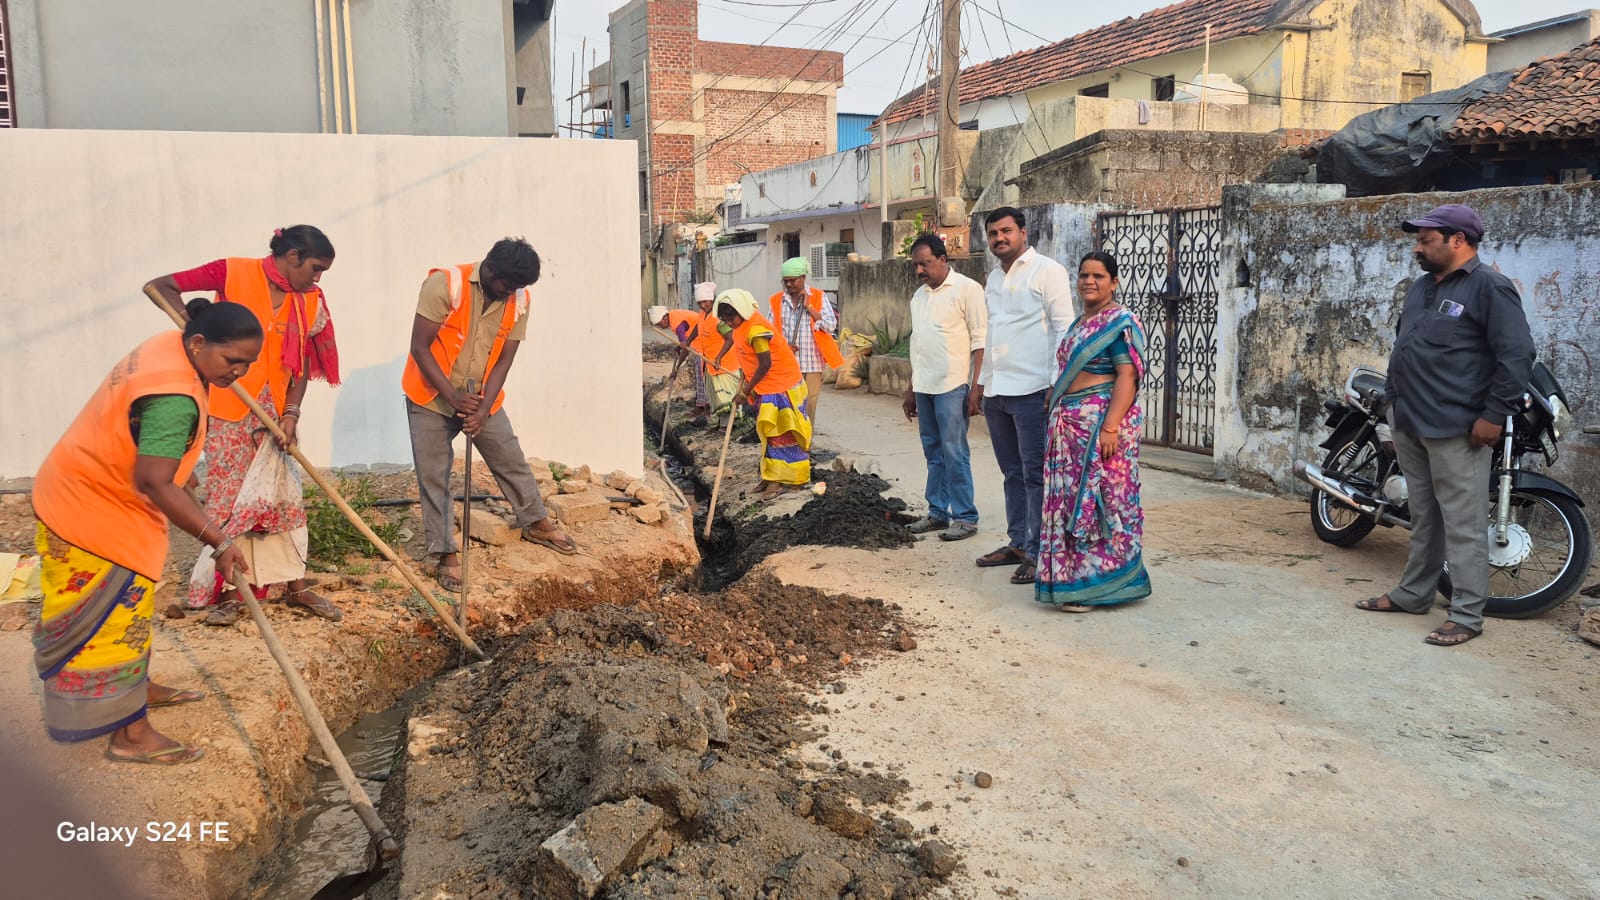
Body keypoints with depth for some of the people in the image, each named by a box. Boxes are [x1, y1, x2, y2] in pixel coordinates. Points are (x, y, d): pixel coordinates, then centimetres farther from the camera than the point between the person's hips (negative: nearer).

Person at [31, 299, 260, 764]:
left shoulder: (170, 346, -2)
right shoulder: (174, 397, -33)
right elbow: (154, 484, -37)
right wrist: (218, 539, -34)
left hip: (91, 492, 10)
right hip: (95, 514, -10)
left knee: (124, 610, 23)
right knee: (112, 619, -2)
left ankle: (139, 688, 40)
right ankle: (131, 734, 6)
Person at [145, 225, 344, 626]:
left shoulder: (309, 300, 3)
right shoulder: (233, 273, -10)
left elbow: (304, 363, 3)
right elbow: (157, 286, -9)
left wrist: (291, 413, -9)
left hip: (275, 413, 4)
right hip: (229, 411, -4)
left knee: (285, 495, 8)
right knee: (228, 497, 1)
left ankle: (296, 585, 17)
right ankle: (228, 590, 11)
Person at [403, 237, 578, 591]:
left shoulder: (519, 299, -9)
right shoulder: (444, 284, -22)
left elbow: (503, 360, -7)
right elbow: (419, 348, -20)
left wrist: (483, 409, -17)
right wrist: (453, 396, -26)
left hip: (482, 399, 4)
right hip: (431, 398, -4)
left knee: (513, 462, 13)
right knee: (433, 478, 0)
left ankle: (535, 523, 34)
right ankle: (446, 552, 12)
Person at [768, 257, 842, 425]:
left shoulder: (818, 297, 3)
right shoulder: (776, 301, 8)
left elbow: (831, 325, -6)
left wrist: (809, 307, -11)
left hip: (812, 362, -1)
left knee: (809, 405, 2)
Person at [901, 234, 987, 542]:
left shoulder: (966, 289, -7)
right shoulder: (919, 296, 15)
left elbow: (980, 341, -10)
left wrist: (976, 387, -16)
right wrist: (911, 391, 19)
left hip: (952, 386, -7)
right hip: (924, 386, 7)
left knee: (954, 453, -6)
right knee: (933, 453, 12)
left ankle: (965, 517, 2)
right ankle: (938, 513, 20)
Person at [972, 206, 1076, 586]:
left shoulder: (1047, 270, -6)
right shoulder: (994, 277, 17)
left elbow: (1063, 328, -11)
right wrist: (980, 383, 20)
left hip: (1031, 390, -8)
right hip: (996, 392, 8)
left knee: (1035, 474, -3)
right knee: (1012, 472, 13)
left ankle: (1037, 553, 1)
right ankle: (1017, 543, 22)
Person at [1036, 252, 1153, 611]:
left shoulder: (1120, 323, -9)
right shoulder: (1080, 323, 18)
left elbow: (1128, 377, -16)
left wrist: (1110, 426, -23)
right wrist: (1056, 402, 20)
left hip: (1100, 423, -9)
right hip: (1071, 425, 9)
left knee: (1099, 499, -4)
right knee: (1072, 499, 10)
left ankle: (1098, 583, 3)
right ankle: (1074, 578, 19)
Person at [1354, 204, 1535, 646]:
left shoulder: (1490, 287, -9)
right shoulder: (1421, 287, 17)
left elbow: (1517, 354, -14)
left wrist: (1494, 415, -17)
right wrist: (1395, 405, 22)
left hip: (1456, 430, -8)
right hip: (1410, 426, 8)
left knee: (1462, 526, -4)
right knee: (1423, 519, 18)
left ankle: (1467, 615, 1)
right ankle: (1413, 594, 28)